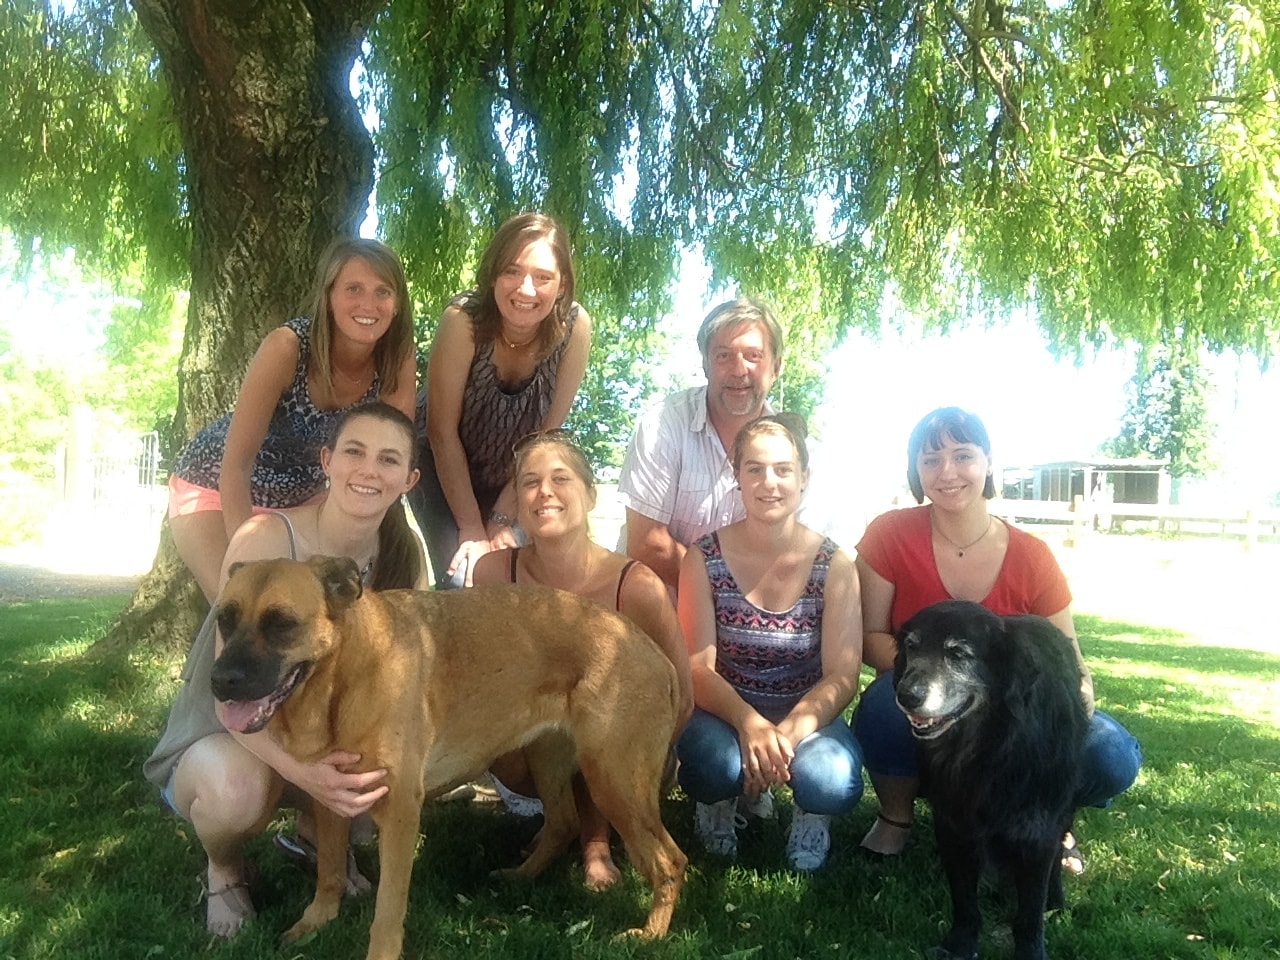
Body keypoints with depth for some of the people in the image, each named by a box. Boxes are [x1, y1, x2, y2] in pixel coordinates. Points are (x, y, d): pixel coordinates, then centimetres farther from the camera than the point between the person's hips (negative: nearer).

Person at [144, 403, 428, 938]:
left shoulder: (403, 556, -9)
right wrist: (302, 772, -44)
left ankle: (317, 833, 10)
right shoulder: (266, 539, -24)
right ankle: (224, 867, 0)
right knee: (239, 785, -38)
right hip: (226, 738, -4)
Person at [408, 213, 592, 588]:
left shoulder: (575, 327, -22)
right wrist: (471, 527, -20)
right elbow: (443, 431, -22)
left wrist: (502, 518, -12)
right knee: (463, 580, -16)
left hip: (513, 480, 2)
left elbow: (548, 433, -13)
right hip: (444, 469, -2)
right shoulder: (463, 319, -29)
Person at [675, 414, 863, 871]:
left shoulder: (834, 564, -7)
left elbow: (842, 677, -12)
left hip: (806, 716, 0)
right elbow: (698, 667, -12)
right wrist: (748, 722, -32)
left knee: (834, 783, -32)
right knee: (717, 762, -35)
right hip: (726, 713, 0)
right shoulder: (705, 557, -7)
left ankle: (811, 813, 7)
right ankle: (726, 797, 5)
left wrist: (791, 731, -31)